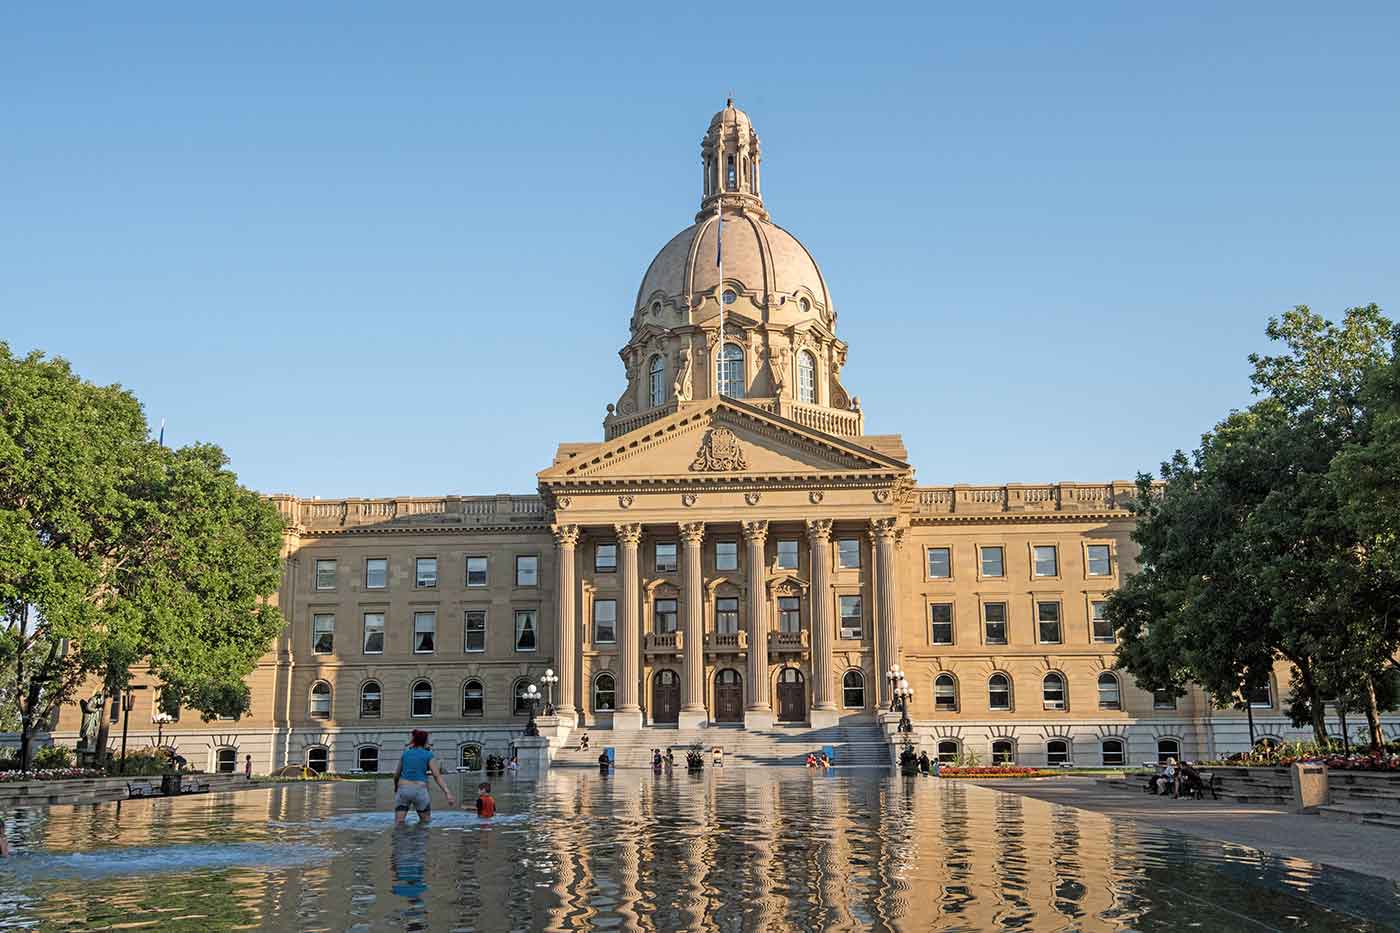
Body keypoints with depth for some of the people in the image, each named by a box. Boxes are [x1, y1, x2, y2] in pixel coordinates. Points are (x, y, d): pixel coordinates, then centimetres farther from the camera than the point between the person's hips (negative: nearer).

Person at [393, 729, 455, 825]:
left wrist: (396, 787, 39)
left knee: (398, 823, -2)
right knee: (425, 823, 14)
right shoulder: (429, 755, 2)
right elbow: (437, 776, -9)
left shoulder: (405, 754, 12)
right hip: (420, 791, -2)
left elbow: (396, 775, 18)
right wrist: (448, 793, -15)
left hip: (403, 789, 2)